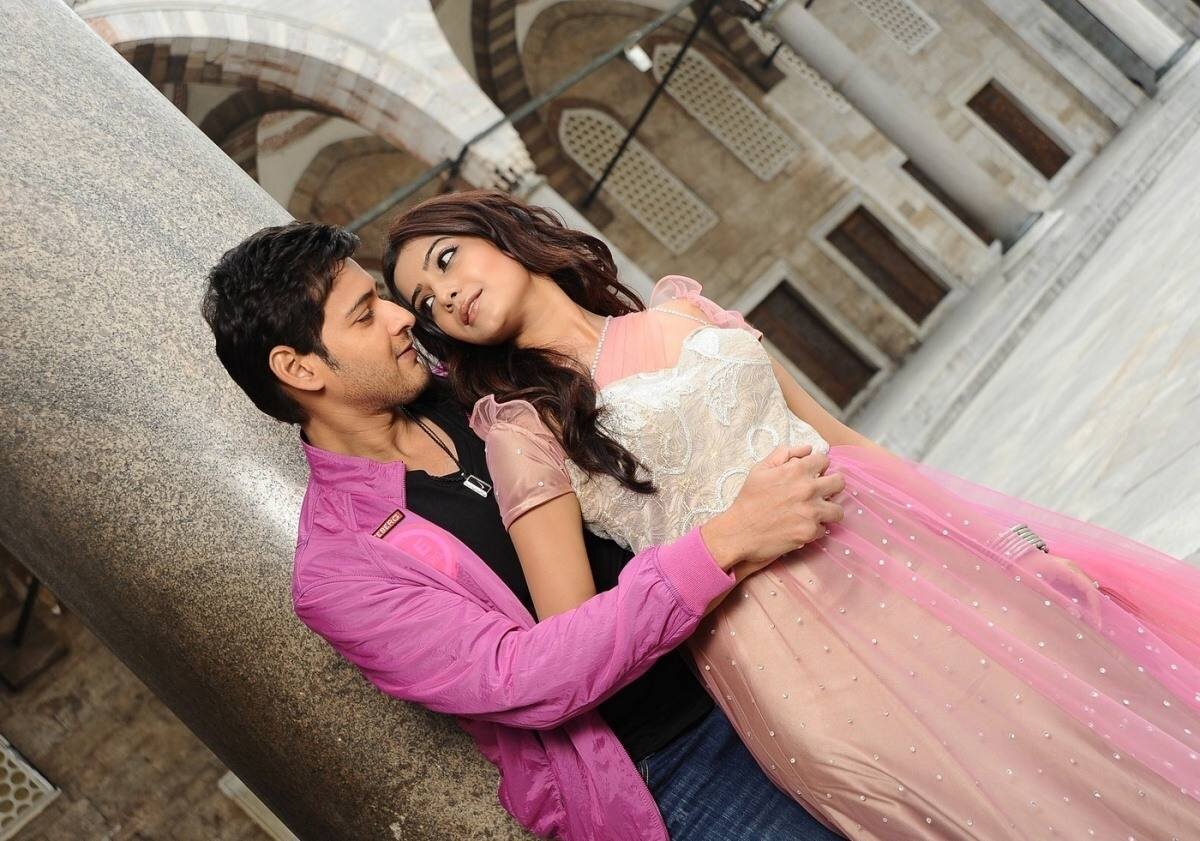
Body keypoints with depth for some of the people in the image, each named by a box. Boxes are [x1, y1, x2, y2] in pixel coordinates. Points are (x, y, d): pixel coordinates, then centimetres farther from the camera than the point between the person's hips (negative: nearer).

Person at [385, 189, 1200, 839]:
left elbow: (837, 436, 15)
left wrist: (994, 532, 11)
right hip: (797, 657, -4)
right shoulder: (522, 425, -1)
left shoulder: (680, 306, 13)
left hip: (898, 549, 5)